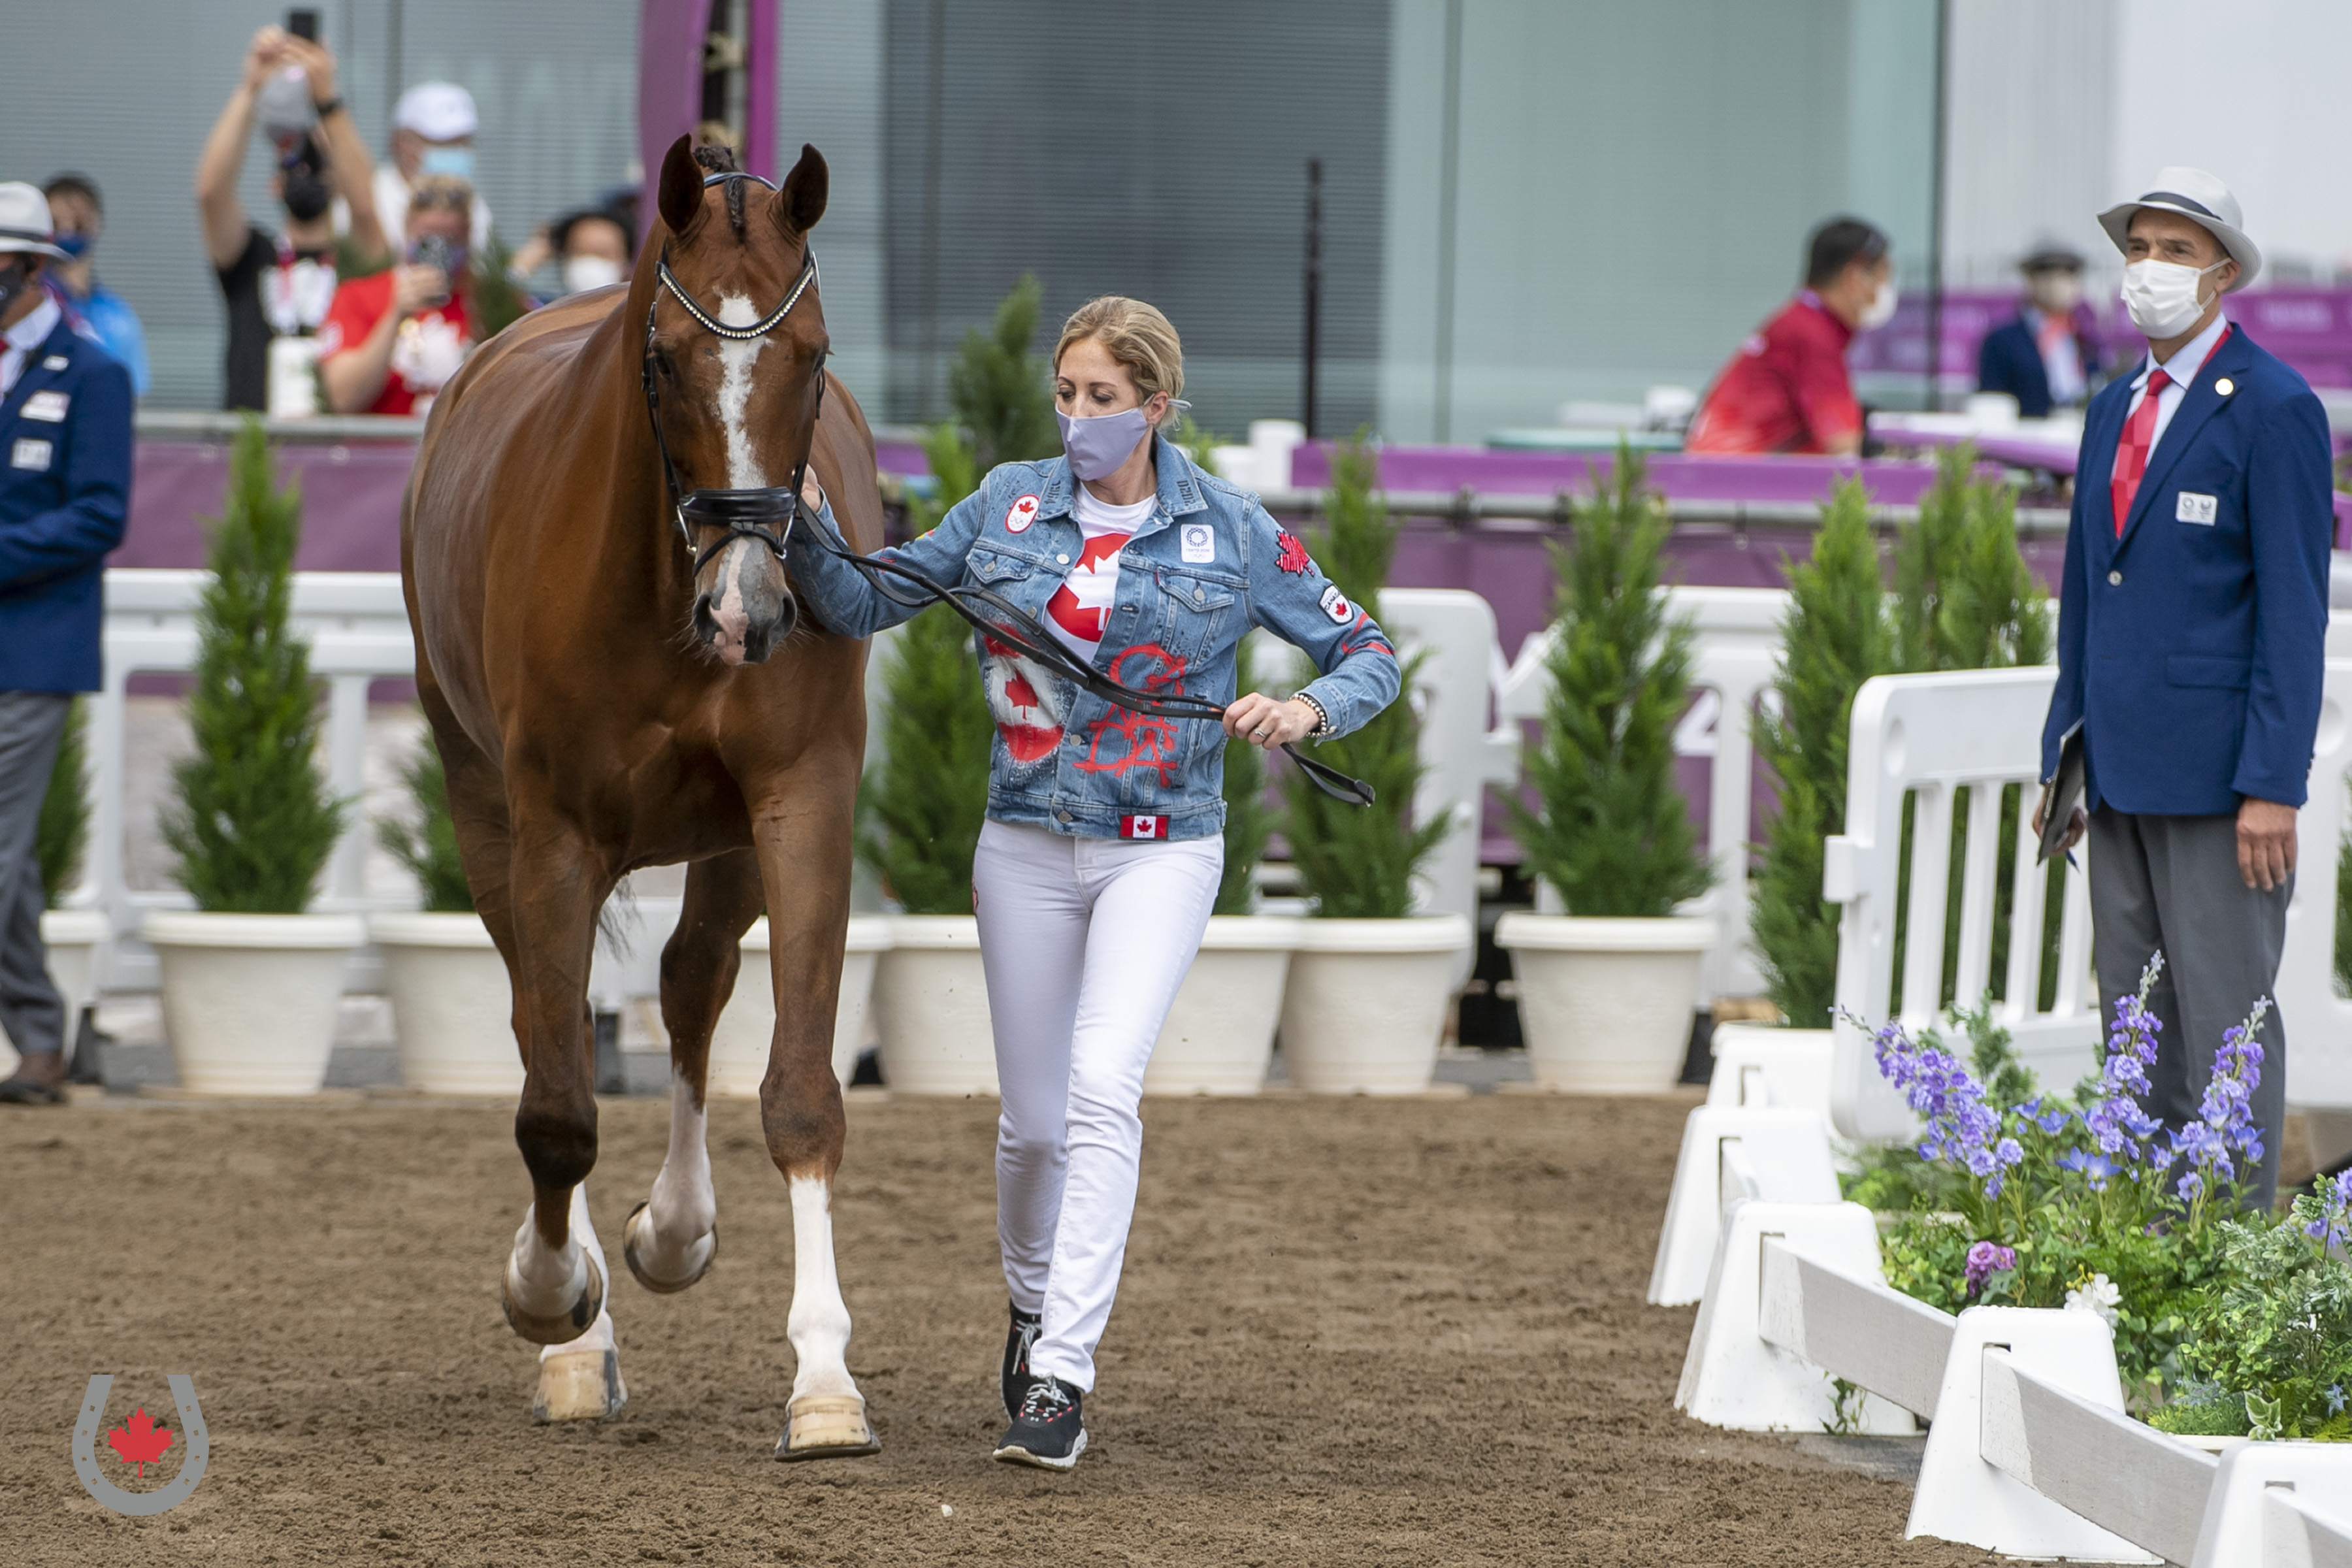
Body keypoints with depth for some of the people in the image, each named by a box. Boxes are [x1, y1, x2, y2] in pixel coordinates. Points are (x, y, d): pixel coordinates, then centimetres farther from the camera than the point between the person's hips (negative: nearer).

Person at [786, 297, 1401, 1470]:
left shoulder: (1232, 535, -3)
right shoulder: (1008, 506, 2)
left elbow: (1369, 655, 3)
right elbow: (862, 604, 6)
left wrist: (1307, 708, -18)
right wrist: (809, 528, -13)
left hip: (1161, 851, -3)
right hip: (1026, 847, 3)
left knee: (1103, 1087, -21)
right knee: (1033, 1120, 9)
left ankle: (1062, 1376, -24)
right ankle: (1034, 1300, 39)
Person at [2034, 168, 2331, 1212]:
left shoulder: (2275, 410, -8)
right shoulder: (2116, 407, 16)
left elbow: (2295, 609, -12)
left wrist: (2274, 786, -17)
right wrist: (2064, 758, 17)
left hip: (2217, 772, -8)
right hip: (2123, 770, 8)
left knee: (2226, 1023, -5)